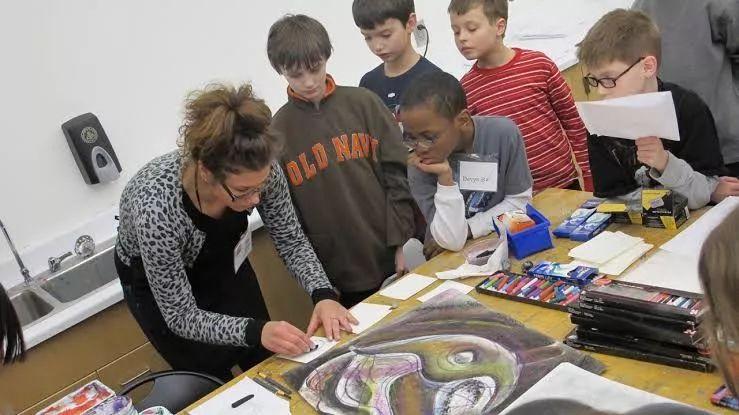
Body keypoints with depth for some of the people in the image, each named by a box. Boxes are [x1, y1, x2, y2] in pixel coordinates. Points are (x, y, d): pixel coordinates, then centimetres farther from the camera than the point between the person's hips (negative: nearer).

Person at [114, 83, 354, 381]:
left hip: (222, 264, 4)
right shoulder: (156, 207, -42)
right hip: (156, 284, -3)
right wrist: (255, 331, -44)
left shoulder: (258, 170, -31)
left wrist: (323, 295, -30)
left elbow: (291, 241, -14)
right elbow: (181, 317, -31)